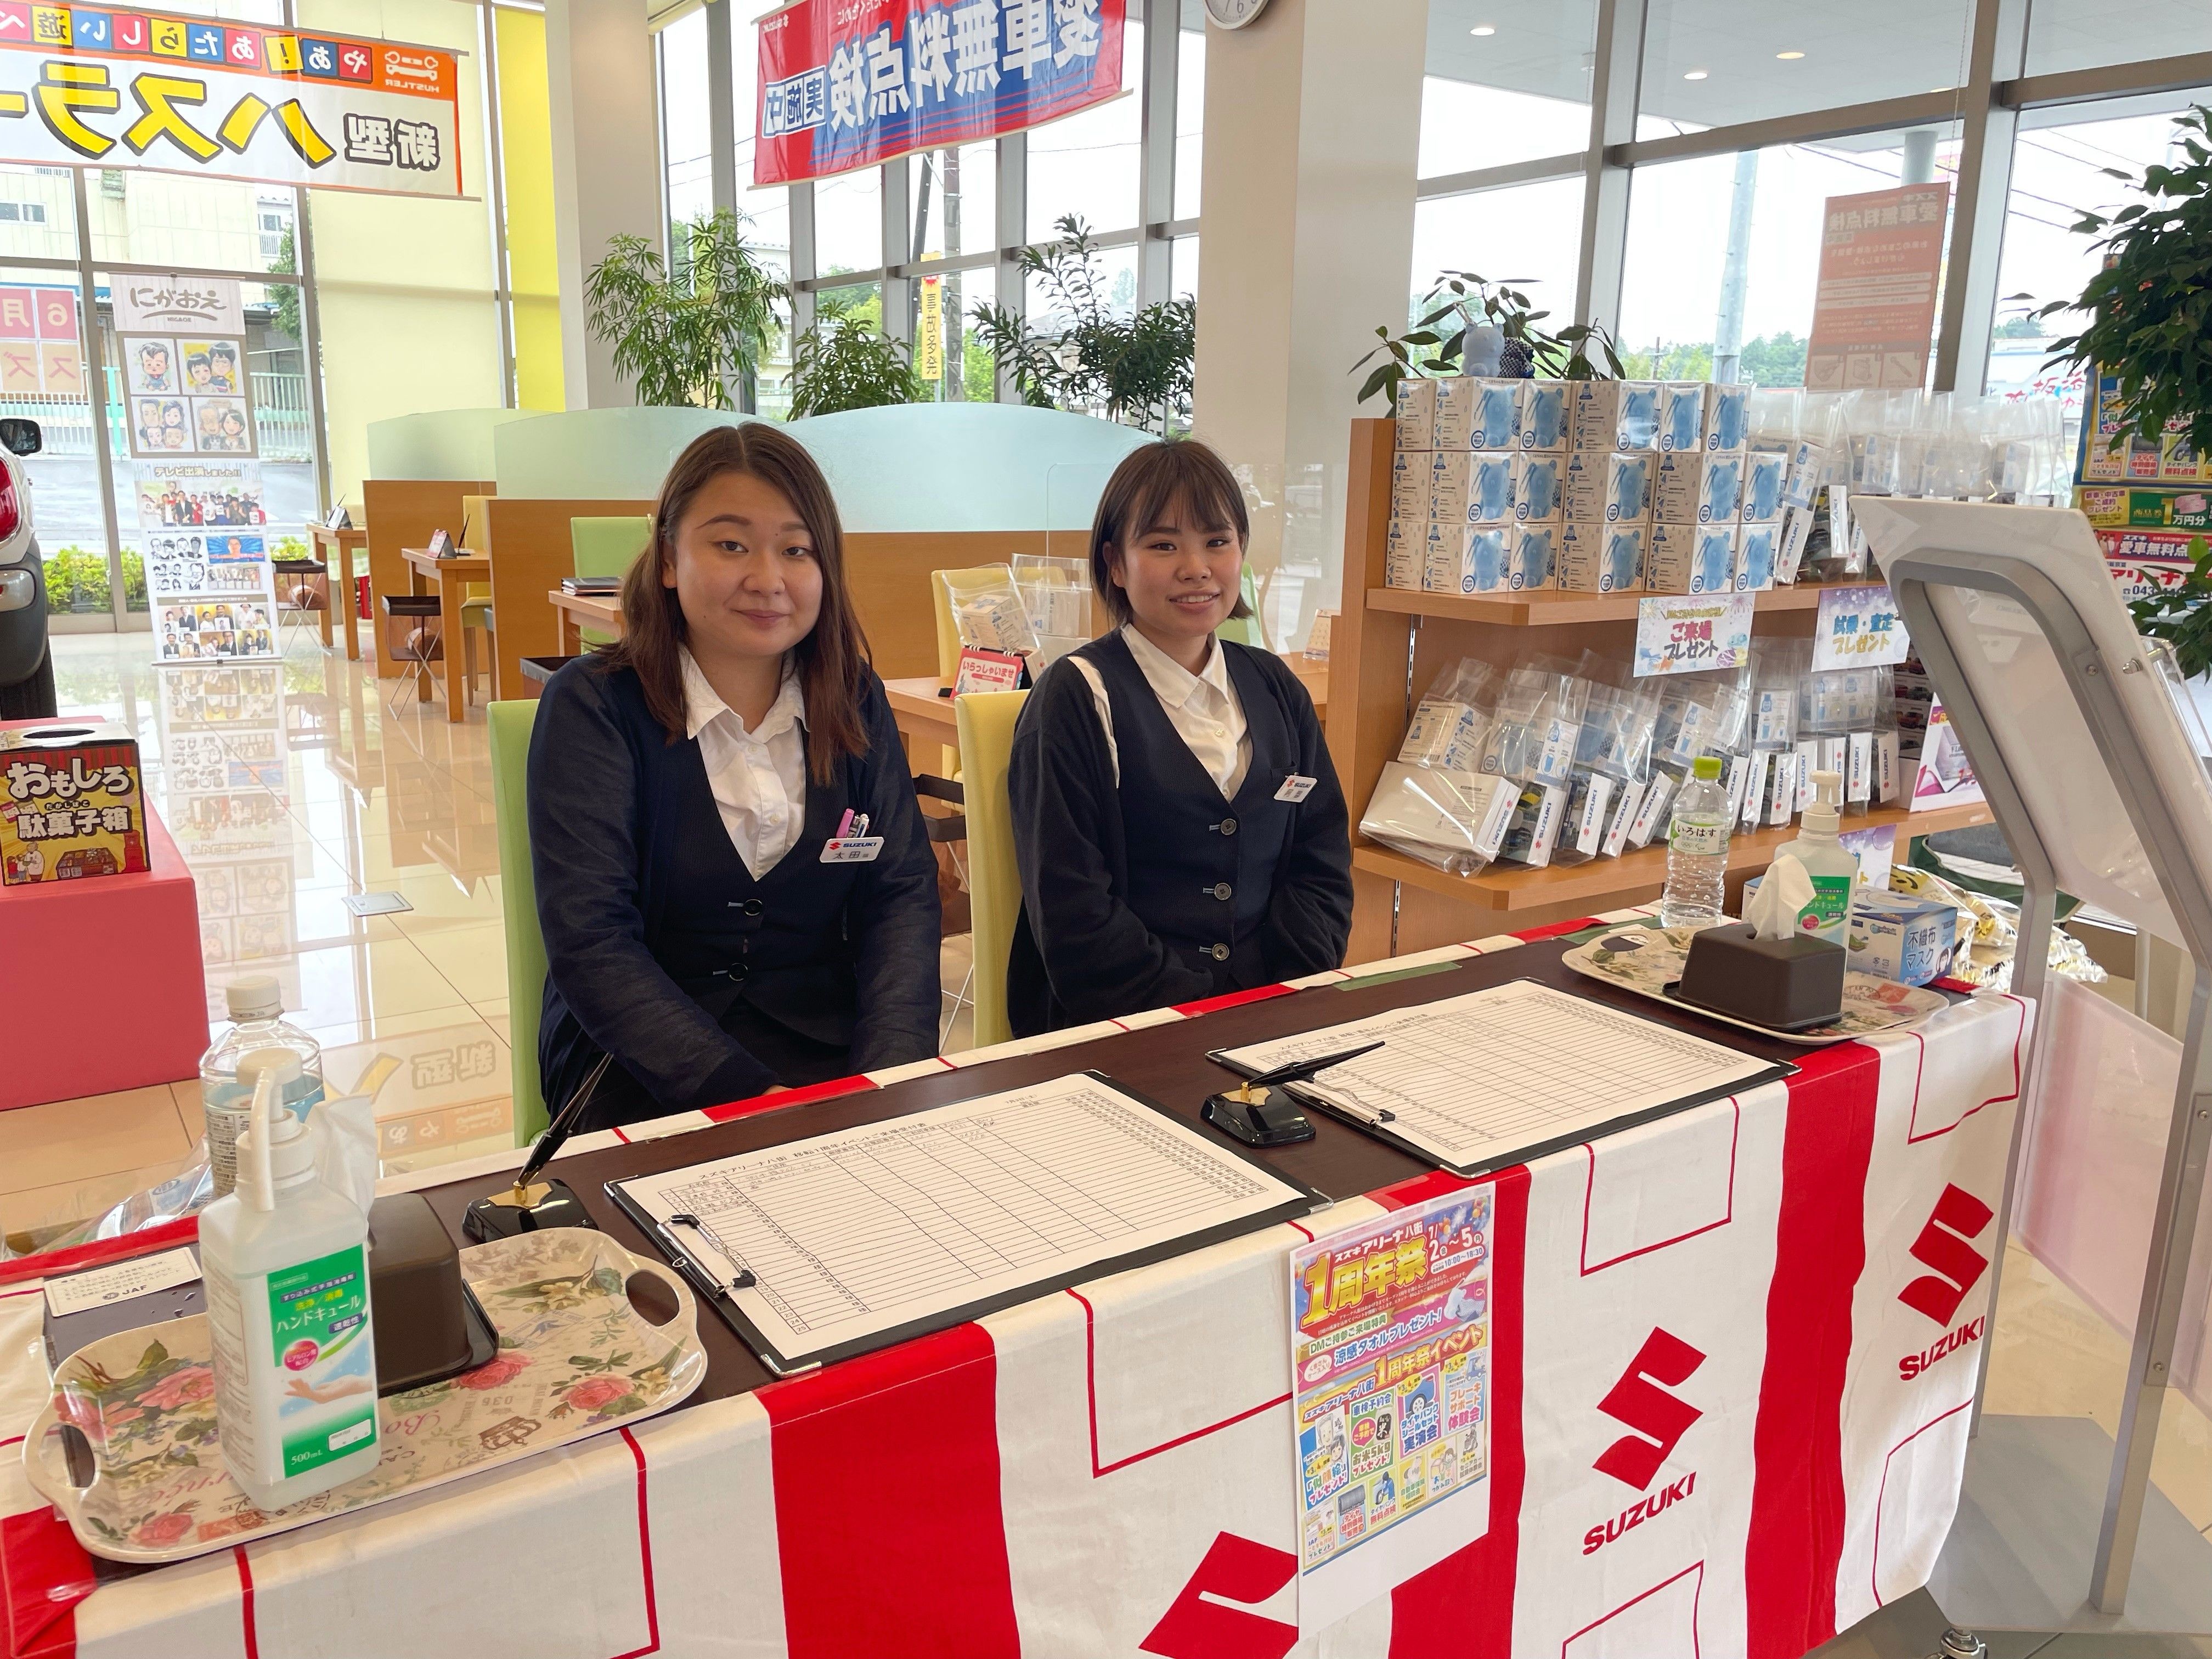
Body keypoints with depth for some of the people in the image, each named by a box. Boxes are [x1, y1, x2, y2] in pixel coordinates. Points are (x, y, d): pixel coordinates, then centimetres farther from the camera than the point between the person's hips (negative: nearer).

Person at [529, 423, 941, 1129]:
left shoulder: (855, 701, 6)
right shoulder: (591, 707, -6)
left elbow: (902, 892, -1)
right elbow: (591, 944, -14)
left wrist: (890, 1075, -18)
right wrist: (745, 1096, -25)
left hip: (831, 1047, 4)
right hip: (645, 1064, -3)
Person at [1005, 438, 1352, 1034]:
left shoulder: (1275, 690, 15)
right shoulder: (1076, 698, -2)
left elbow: (1321, 864, 13)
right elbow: (1073, 915, -8)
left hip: (1272, 1008, 5)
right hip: (1125, 1028, -5)